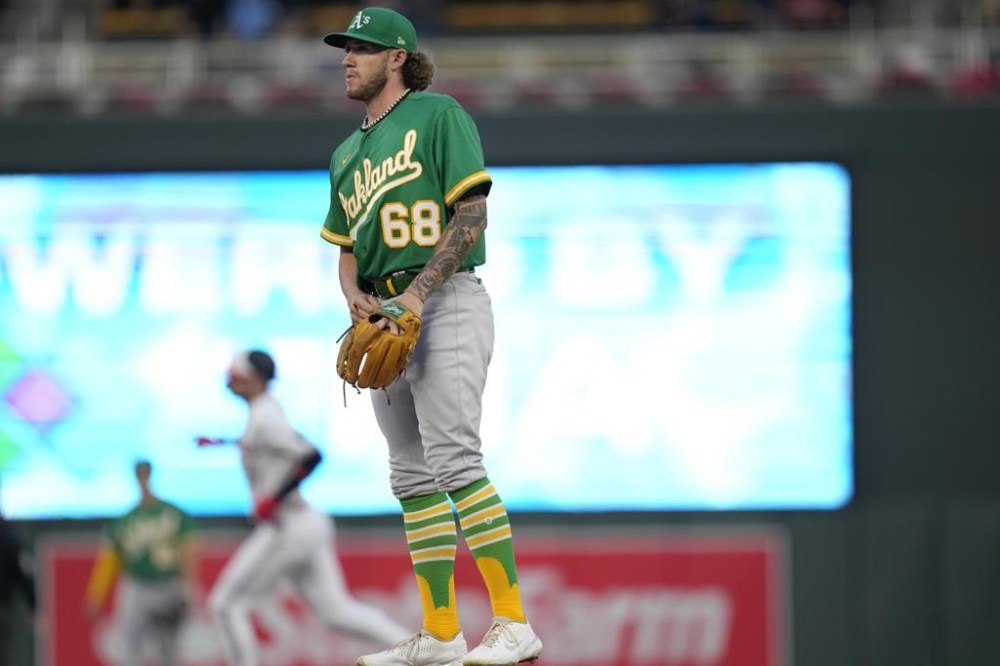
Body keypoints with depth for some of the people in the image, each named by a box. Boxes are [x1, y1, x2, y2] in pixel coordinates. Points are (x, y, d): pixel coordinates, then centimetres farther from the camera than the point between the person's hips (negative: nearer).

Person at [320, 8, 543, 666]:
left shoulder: (438, 116, -1)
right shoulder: (348, 153, 22)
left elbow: (471, 215, -10)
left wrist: (418, 293, -19)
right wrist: (355, 294, 1)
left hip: (445, 303, -8)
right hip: (384, 316, 8)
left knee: (453, 458, -20)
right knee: (412, 477, 5)